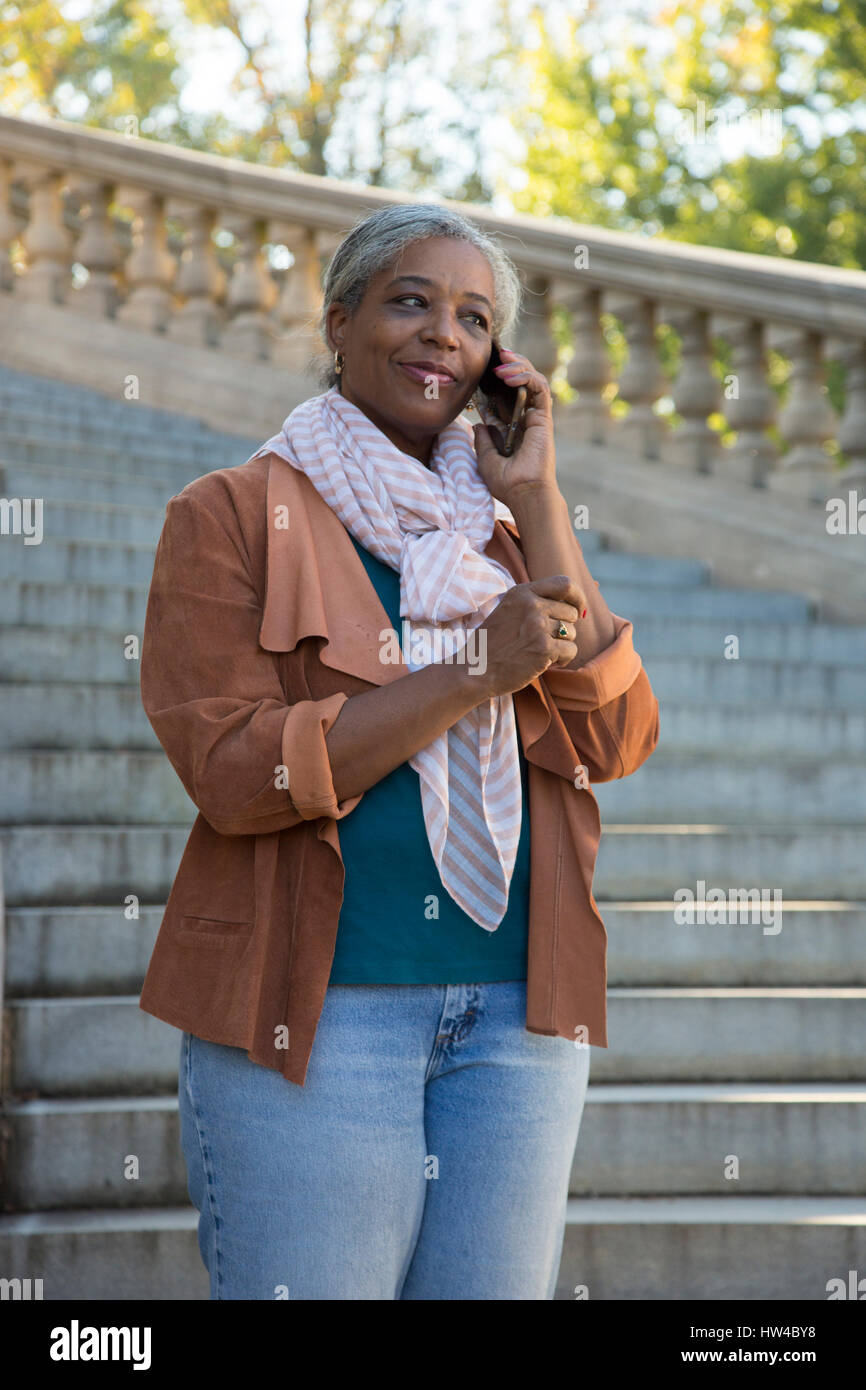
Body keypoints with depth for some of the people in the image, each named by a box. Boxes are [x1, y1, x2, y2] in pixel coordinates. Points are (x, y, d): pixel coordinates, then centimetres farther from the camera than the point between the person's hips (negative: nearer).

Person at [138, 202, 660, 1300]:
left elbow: (619, 741, 1)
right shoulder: (231, 515, 0)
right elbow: (232, 768, -12)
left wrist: (537, 499, -1)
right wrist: (477, 672, -15)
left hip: (518, 1009, 4)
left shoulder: (509, 526, 14)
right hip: (312, 1008, -4)